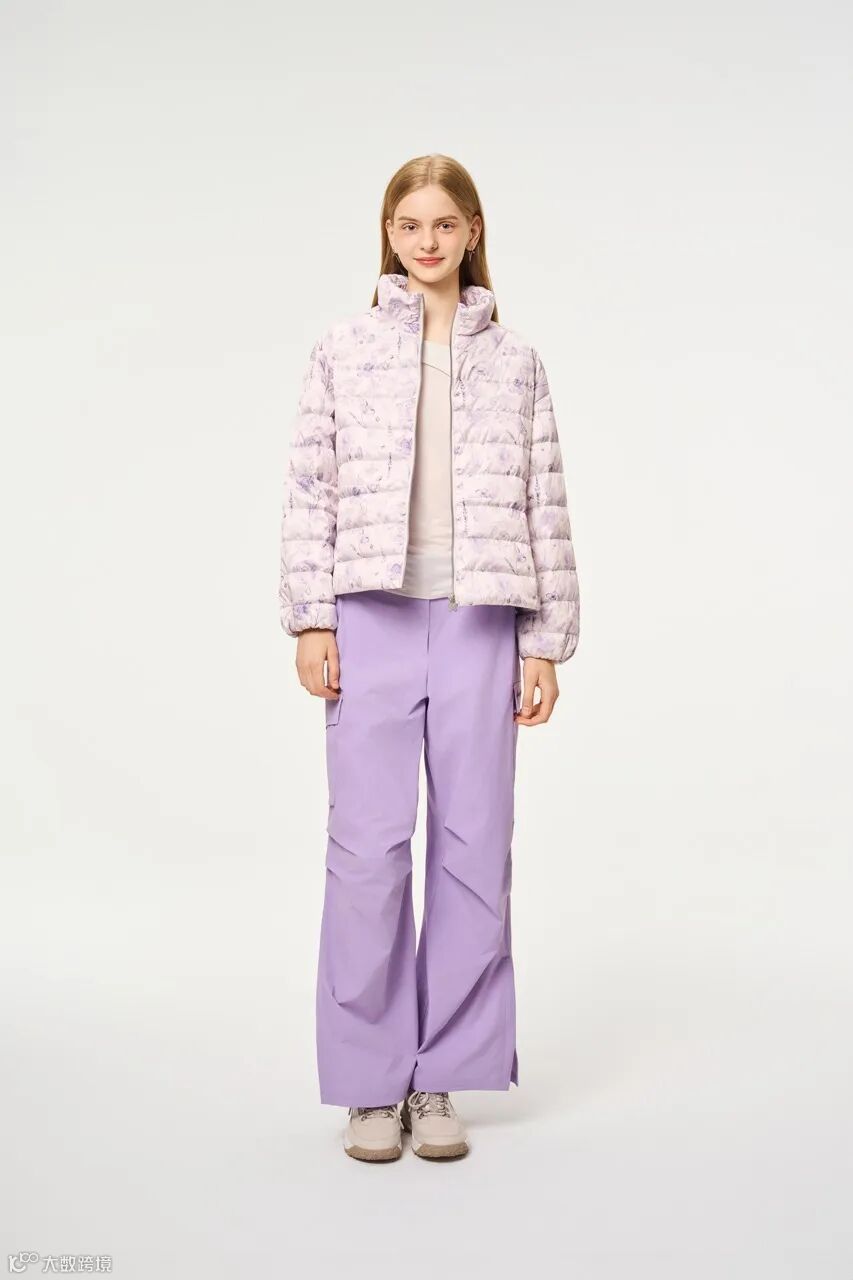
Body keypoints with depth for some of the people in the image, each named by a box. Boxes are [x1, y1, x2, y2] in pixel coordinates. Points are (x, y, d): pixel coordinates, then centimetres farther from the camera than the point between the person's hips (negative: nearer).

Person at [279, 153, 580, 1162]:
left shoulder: (515, 362, 12)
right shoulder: (343, 350, 9)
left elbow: (546, 506, 9)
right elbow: (310, 488, 4)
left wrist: (546, 643, 4)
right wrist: (310, 617, -5)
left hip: (480, 622, 1)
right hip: (372, 616, -1)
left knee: (474, 848, 2)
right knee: (368, 846, -3)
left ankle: (441, 1079, 14)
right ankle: (372, 1083, 10)